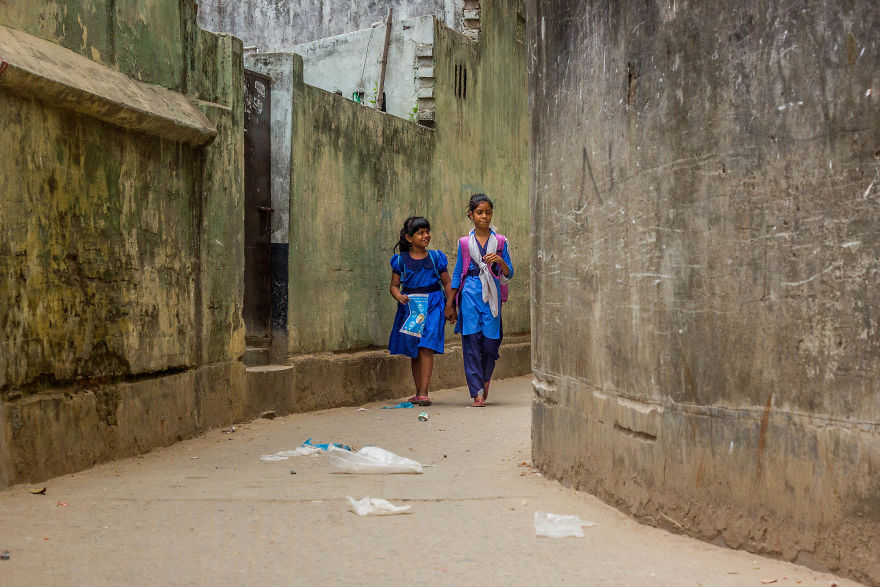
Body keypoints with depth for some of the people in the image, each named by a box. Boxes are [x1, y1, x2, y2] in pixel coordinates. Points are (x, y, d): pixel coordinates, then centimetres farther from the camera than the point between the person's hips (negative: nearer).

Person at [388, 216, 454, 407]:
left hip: (432, 305, -2)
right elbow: (394, 285, 7)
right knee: (414, 352, 8)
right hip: (410, 306, 2)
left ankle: (424, 393, -16)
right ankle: (418, 392, 17)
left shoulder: (436, 257, 6)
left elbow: (447, 283, 9)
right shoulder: (401, 260, 5)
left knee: (426, 348, -14)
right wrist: (399, 297, -14)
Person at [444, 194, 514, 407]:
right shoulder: (464, 243, 9)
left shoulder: (500, 241, 8)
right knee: (471, 340, -7)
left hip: (492, 293, 0)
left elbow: (509, 273, 8)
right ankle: (477, 392, -4)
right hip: (470, 293, 0)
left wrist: (500, 261, -13)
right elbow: (458, 274, 13)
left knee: (490, 341, -3)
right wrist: (450, 303, 12)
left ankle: (485, 379, 27)